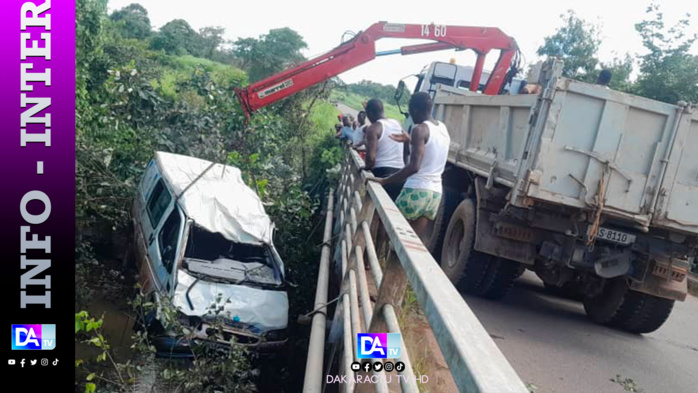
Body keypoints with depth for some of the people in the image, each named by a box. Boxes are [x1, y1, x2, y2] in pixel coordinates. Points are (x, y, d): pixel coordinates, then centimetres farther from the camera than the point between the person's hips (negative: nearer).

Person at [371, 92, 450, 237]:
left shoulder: (420, 129, -11)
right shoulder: (443, 128, 13)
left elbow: (414, 166, -22)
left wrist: (384, 181, -19)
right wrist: (410, 140, 34)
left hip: (417, 191, -8)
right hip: (435, 193, 8)